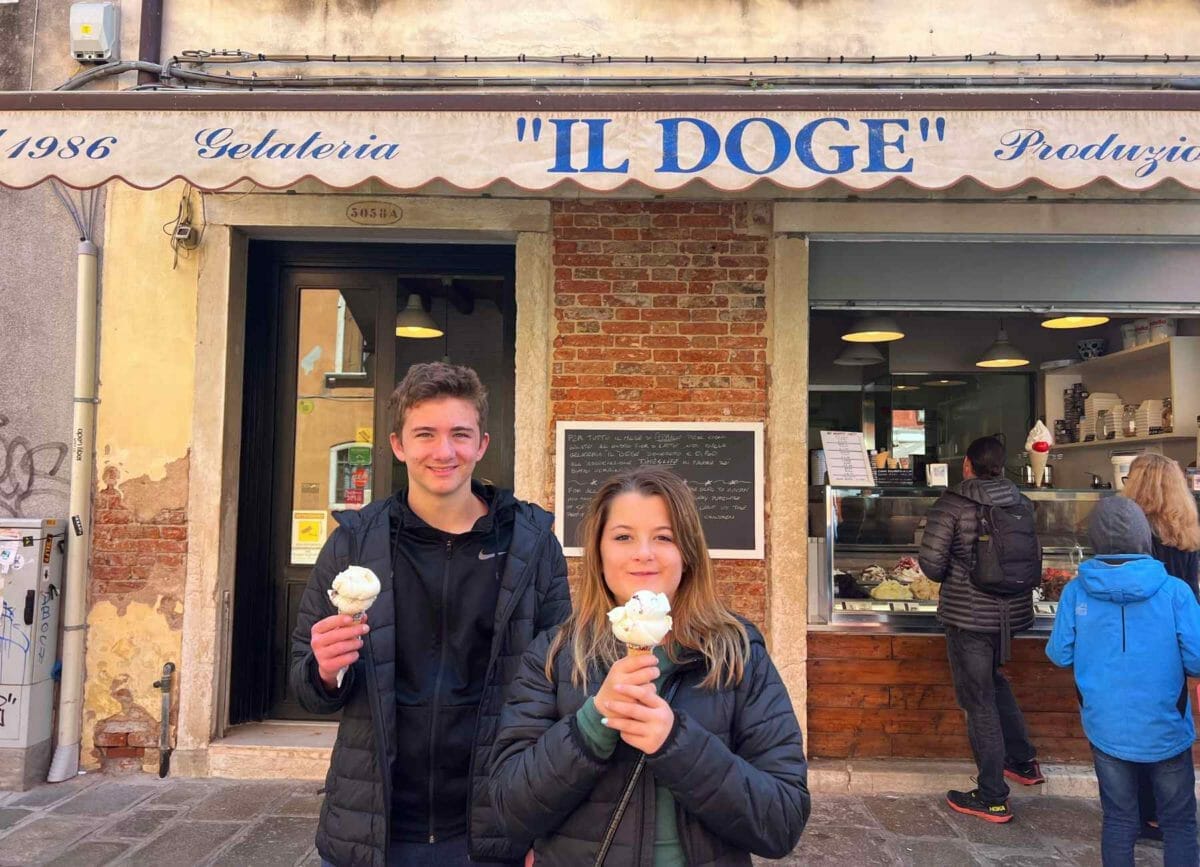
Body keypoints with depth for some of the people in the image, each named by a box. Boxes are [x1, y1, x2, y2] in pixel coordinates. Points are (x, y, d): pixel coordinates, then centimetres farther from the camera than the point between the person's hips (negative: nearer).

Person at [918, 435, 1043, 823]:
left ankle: (992, 799, 12)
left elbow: (931, 561, -17)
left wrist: (950, 580, 5)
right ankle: (1024, 761, 36)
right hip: (1013, 611, 6)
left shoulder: (953, 503, -13)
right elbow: (1035, 557, 8)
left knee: (979, 701, 4)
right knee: (993, 679, 29)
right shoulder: (1020, 503, 3)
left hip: (969, 614, -6)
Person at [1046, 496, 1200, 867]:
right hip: (1165, 732, -1)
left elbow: (1060, 655, -5)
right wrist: (1167, 659, 6)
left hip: (1106, 731, 2)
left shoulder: (1076, 591, -13)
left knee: (1118, 819, 19)